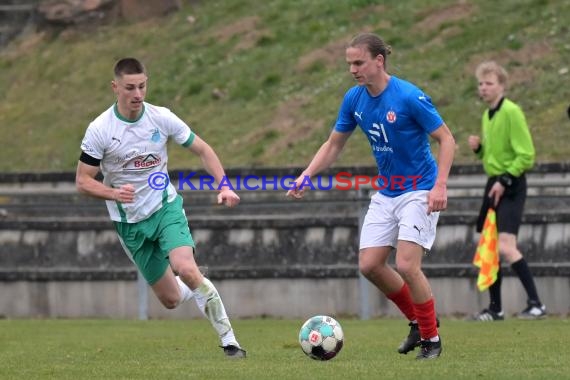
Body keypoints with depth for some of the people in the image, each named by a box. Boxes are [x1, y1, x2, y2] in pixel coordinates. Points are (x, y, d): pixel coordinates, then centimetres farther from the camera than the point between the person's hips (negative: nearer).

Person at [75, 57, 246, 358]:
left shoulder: (162, 118, -10)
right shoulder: (99, 130, -14)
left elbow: (202, 150, 1)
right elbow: (83, 181, -10)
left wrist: (224, 186, -13)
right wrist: (113, 193, -29)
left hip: (166, 208, -1)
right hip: (130, 221, 1)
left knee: (186, 269, -29)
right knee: (171, 300, 5)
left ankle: (229, 340, -19)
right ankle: (197, 288, 45)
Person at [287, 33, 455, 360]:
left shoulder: (409, 97, -21)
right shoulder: (354, 99, -1)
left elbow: (446, 139, -15)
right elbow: (334, 145, 10)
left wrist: (440, 185, -25)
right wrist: (307, 175, -4)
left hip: (418, 190, -7)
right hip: (385, 193, 7)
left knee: (406, 265, -16)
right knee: (369, 264, 0)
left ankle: (431, 338, 2)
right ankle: (418, 320, 21)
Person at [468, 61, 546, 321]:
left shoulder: (511, 112, -14)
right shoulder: (487, 115, 13)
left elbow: (526, 155, -17)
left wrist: (505, 181, -20)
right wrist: (478, 148, 4)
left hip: (511, 185, -9)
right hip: (494, 184, 9)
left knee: (505, 247, -20)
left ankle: (536, 304, -18)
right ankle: (495, 308, 19)